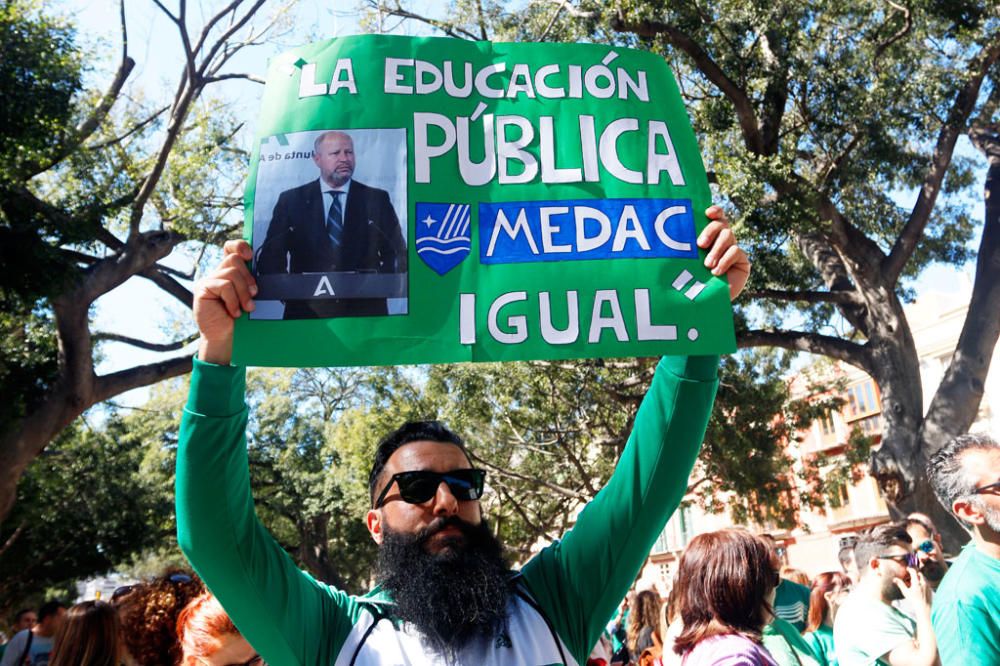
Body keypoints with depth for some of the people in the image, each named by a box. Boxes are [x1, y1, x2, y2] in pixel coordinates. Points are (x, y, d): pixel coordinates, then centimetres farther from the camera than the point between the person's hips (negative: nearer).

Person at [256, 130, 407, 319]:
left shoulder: (377, 199, 3)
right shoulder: (291, 200, 3)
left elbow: (397, 254, 1)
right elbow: (270, 256, 2)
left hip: (364, 311, 0)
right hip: (307, 310, 0)